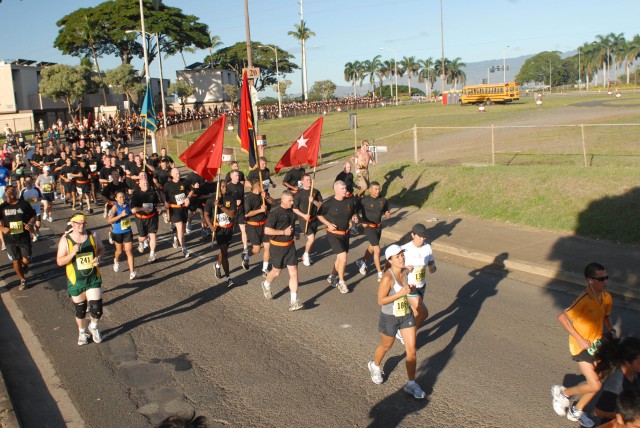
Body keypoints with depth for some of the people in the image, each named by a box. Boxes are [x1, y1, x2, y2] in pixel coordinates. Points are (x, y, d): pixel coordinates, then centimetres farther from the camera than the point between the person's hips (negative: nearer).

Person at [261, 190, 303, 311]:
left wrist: (293, 232, 11)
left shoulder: (291, 211, 4)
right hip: (278, 246, -5)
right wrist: (284, 232, -24)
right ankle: (266, 285, 47)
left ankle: (294, 301, -2)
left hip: (290, 246, 5)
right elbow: (267, 230, -23)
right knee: (276, 272, 13)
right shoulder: (275, 213, -18)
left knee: (293, 273, -3)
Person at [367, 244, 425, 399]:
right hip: (390, 317, -5)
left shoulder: (405, 272, -5)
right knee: (386, 346, 19)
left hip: (407, 315, 5)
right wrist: (400, 293, -30)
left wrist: (410, 289, -6)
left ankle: (411, 384, 17)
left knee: (411, 350, 4)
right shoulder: (387, 277, -27)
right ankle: (375, 366, 51)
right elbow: (380, 301, -24)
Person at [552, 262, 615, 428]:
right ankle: (562, 392, 16)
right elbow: (562, 317, -26)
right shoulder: (584, 300, -27)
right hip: (581, 346, -8)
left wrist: (611, 330, -1)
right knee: (595, 385, -9)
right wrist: (579, 339, -23)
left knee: (597, 382, 14)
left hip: (597, 344, 8)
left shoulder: (606, 297, -3)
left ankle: (576, 411, 35)